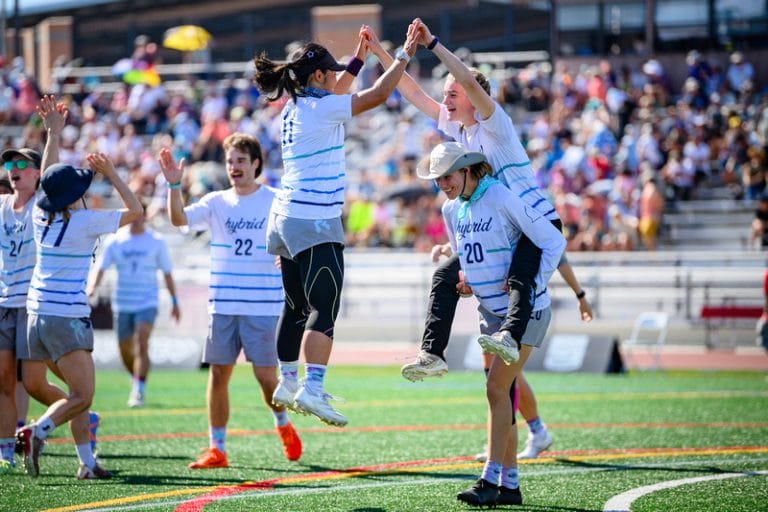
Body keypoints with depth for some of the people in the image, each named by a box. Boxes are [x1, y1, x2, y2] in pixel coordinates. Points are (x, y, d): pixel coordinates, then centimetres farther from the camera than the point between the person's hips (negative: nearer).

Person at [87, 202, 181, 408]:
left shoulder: (156, 241, 2)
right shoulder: (115, 241, 3)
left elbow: (167, 273, 9)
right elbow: (101, 267, -3)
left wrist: (174, 301, 11)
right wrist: (93, 286, -22)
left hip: (147, 303, -2)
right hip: (122, 304, 2)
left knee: (142, 345, -20)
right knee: (125, 350, 10)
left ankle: (139, 392, -22)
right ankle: (136, 379, 37)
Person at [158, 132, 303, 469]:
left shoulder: (275, 202, 1)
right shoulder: (216, 202, 6)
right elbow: (179, 218, -8)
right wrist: (174, 184, -23)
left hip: (263, 307, -2)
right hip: (222, 305, 2)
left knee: (266, 376, -3)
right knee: (218, 374, 1)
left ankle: (283, 424, 27)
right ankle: (216, 449, 7)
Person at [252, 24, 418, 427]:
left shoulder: (295, 108, 13)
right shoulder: (321, 108, -11)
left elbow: (334, 95, 34)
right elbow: (378, 95, -9)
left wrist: (359, 57, 35)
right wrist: (404, 56, 1)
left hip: (287, 216, 9)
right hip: (314, 222, -9)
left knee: (296, 308, 16)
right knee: (324, 310, -14)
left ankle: (288, 383, 19)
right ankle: (312, 389, -25)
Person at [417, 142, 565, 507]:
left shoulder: (500, 198, -18)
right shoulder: (451, 209, 6)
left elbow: (554, 241, -16)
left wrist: (531, 285, -18)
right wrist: (465, 283, 2)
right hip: (490, 309, 8)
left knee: (496, 388, -14)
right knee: (502, 393, 8)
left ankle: (491, 481, -13)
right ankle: (510, 484, 12)